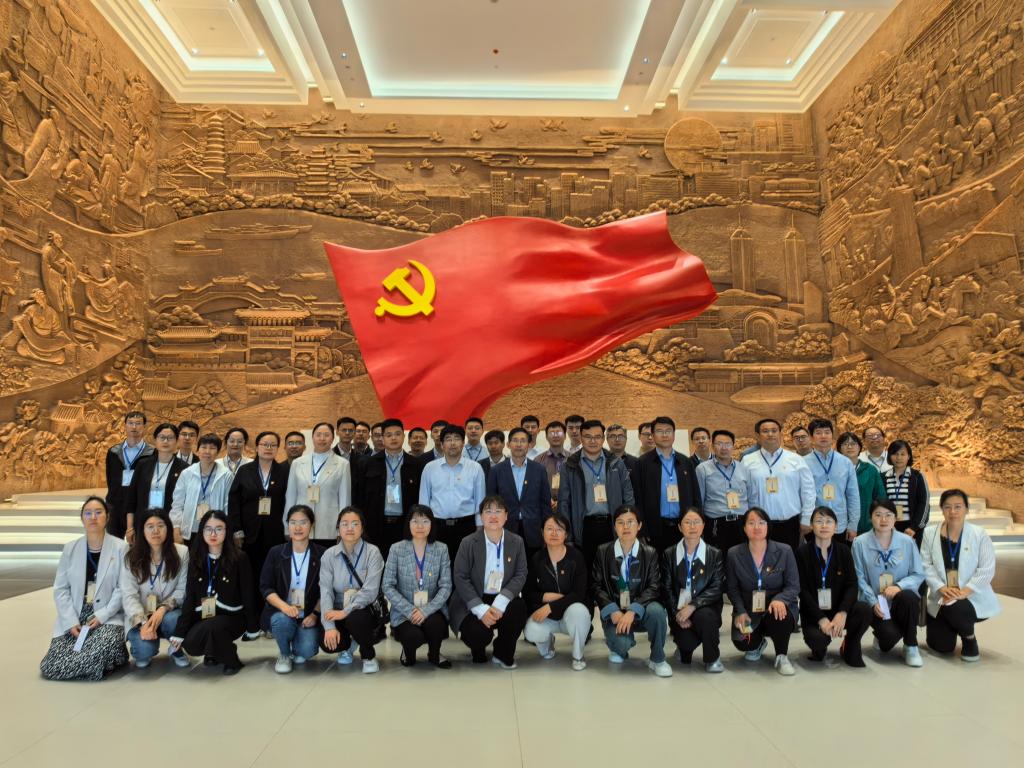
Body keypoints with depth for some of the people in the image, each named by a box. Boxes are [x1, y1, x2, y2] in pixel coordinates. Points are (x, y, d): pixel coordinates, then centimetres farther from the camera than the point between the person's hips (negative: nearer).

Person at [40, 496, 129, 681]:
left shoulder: (120, 548, -4)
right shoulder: (70, 548, 6)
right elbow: (60, 589, 3)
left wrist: (102, 616, -17)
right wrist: (71, 621, -10)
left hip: (108, 618, -3)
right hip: (73, 620, 4)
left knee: (105, 643, -35)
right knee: (49, 668, -13)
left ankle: (113, 658, 0)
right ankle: (99, 660, 13)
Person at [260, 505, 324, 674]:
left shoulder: (321, 554, -3)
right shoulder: (276, 552, 0)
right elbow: (265, 588, -4)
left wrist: (315, 614, -15)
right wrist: (284, 606, -21)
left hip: (308, 616, 0)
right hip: (280, 611, 1)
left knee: (307, 651, -24)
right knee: (282, 621, -34)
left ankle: (296, 648, 17)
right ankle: (284, 654, 1)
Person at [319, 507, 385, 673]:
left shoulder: (372, 552, -10)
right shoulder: (329, 555, -1)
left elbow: (370, 591, -18)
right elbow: (325, 591, -8)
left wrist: (345, 612, -28)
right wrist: (329, 626, -20)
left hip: (364, 610, -2)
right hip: (339, 612, 3)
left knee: (354, 618, -35)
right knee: (327, 643, -25)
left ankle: (369, 656, -3)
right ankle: (348, 644, 14)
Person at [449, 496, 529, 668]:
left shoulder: (517, 542, -1)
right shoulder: (468, 543, -8)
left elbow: (521, 575, -5)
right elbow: (460, 578, -10)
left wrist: (500, 602, -21)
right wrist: (482, 609, -20)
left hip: (502, 600, 3)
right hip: (472, 602, -2)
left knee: (519, 608, -27)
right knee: (478, 633, -26)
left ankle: (503, 654, 2)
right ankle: (478, 650, 16)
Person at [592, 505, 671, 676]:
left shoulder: (650, 553, -2)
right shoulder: (603, 551, -1)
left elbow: (654, 587, -11)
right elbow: (596, 586, -3)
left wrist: (632, 611, -25)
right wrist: (613, 611, -18)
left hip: (640, 612, 1)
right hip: (614, 612, 0)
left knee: (656, 610, -33)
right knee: (621, 643, -29)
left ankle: (657, 659, -7)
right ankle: (618, 645, 13)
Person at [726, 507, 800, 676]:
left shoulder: (785, 551, -2)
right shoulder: (733, 554, 0)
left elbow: (794, 586, -5)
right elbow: (732, 588, 3)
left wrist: (779, 599, -27)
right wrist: (741, 611, -14)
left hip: (778, 607, -1)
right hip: (748, 610, 2)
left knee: (778, 617, -37)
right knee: (742, 642, -23)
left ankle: (782, 656, -5)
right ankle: (758, 643, 18)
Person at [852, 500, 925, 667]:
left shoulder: (907, 542, -1)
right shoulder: (860, 543, -4)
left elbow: (919, 574, -1)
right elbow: (860, 578, -3)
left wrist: (899, 586, -20)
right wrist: (874, 602, -16)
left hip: (902, 600, 1)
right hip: (875, 603, -1)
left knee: (907, 596, -35)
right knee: (890, 635, -28)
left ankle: (911, 647, -10)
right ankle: (882, 638, 15)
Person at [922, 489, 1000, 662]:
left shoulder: (980, 534, -7)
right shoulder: (929, 533, -1)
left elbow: (986, 570, -12)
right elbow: (926, 566, -4)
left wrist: (964, 592, -22)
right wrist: (942, 588, -19)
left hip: (973, 598, -2)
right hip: (942, 599, 2)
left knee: (954, 609, -36)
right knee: (941, 646, -2)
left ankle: (969, 639, 0)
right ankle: (953, 628, 36)